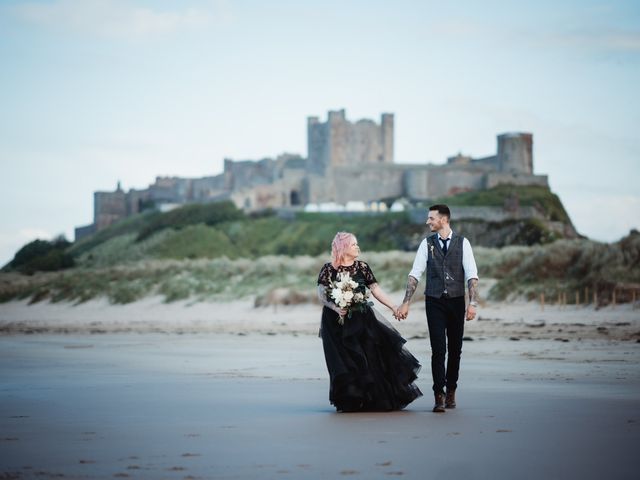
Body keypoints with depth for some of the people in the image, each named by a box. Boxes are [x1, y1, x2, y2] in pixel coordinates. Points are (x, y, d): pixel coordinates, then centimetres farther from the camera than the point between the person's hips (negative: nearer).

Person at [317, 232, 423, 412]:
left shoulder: (362, 267, 7)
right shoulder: (328, 269, -1)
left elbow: (376, 290, 7)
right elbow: (321, 294, -7)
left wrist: (393, 307, 1)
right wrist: (335, 308, -23)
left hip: (362, 318, 2)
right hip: (337, 322, -2)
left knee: (371, 357, -5)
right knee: (344, 362, -4)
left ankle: (377, 400, 4)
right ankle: (349, 402, 6)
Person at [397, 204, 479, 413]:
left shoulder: (462, 243, 1)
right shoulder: (427, 243, 4)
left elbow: (471, 275, -4)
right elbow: (415, 274, 1)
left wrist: (473, 303, -14)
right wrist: (405, 303, -6)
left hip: (456, 301, 0)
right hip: (434, 302, 0)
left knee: (455, 348, 8)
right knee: (438, 349, -7)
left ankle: (451, 391, 24)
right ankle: (439, 396, -8)